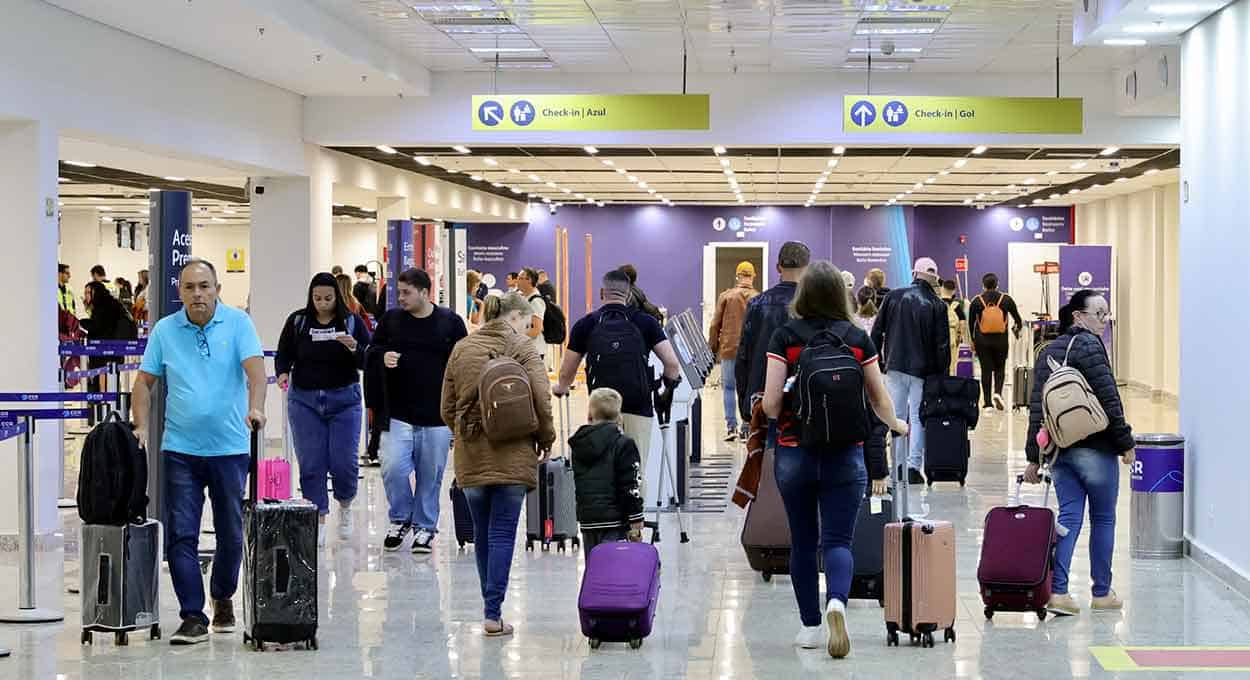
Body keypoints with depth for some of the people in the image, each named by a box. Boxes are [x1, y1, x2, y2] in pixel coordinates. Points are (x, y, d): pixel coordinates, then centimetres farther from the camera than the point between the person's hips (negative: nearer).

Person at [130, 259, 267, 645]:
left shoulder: (238, 323, -3)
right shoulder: (164, 331, 3)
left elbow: (255, 368, -16)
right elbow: (144, 382, 7)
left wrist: (255, 408, -33)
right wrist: (141, 427, -5)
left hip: (230, 447, -1)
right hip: (181, 449, 1)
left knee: (231, 533, 10)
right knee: (181, 534, -5)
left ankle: (223, 598, 33)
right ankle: (193, 617, -1)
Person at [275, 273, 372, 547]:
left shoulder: (352, 322, 0)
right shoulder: (297, 321, 2)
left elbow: (369, 361, -3)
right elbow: (283, 355, 9)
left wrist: (354, 348, -22)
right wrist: (283, 373, -11)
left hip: (343, 399, -1)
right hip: (304, 399, 1)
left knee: (344, 461, -3)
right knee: (311, 463, 0)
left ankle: (345, 506, 26)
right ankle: (318, 519, 11)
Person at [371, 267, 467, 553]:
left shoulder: (451, 322, 0)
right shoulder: (391, 319, 5)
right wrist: (382, 356, -10)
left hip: (437, 416, -1)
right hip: (398, 414, 1)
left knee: (431, 475, 6)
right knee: (393, 468, -10)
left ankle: (425, 527, 21)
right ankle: (400, 519, 13)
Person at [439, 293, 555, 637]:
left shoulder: (461, 349, 8)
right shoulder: (522, 348, -5)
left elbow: (447, 408, 11)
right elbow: (541, 400, -12)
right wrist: (545, 440, 2)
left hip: (471, 456, 4)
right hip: (512, 455, -4)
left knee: (482, 533, 15)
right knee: (502, 534, -2)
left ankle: (492, 607, 23)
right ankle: (493, 613, -7)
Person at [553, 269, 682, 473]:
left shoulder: (585, 325, 6)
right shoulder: (646, 322, 5)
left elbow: (566, 373, 11)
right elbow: (672, 364, -1)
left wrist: (561, 388, 33)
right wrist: (668, 389, 19)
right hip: (638, 410, 0)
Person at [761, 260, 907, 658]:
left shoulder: (785, 337, -5)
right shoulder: (858, 338, 0)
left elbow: (771, 404, -9)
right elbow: (880, 401, 8)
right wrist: (895, 425, 29)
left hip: (794, 453, 0)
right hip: (846, 454, 0)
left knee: (803, 542, 13)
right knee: (838, 540, 2)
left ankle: (811, 626, 19)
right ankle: (836, 601, -25)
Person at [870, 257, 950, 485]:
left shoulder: (894, 297, 1)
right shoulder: (937, 305, -4)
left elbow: (877, 331, 2)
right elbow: (942, 344, -5)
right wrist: (942, 373, 3)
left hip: (895, 366, 2)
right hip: (923, 370, -2)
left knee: (897, 417, 11)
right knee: (918, 417, 2)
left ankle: (898, 464, 12)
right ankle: (914, 466, -6)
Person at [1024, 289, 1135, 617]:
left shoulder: (1048, 352, 11)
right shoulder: (1089, 346, -11)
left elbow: (1037, 407, 11)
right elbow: (1109, 400, -15)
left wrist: (1034, 457, 12)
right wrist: (1126, 443, -6)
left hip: (1058, 450, 6)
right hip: (1095, 448, -6)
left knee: (1069, 516, 6)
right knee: (1103, 519, 7)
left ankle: (1057, 590, -4)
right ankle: (1102, 593, 14)